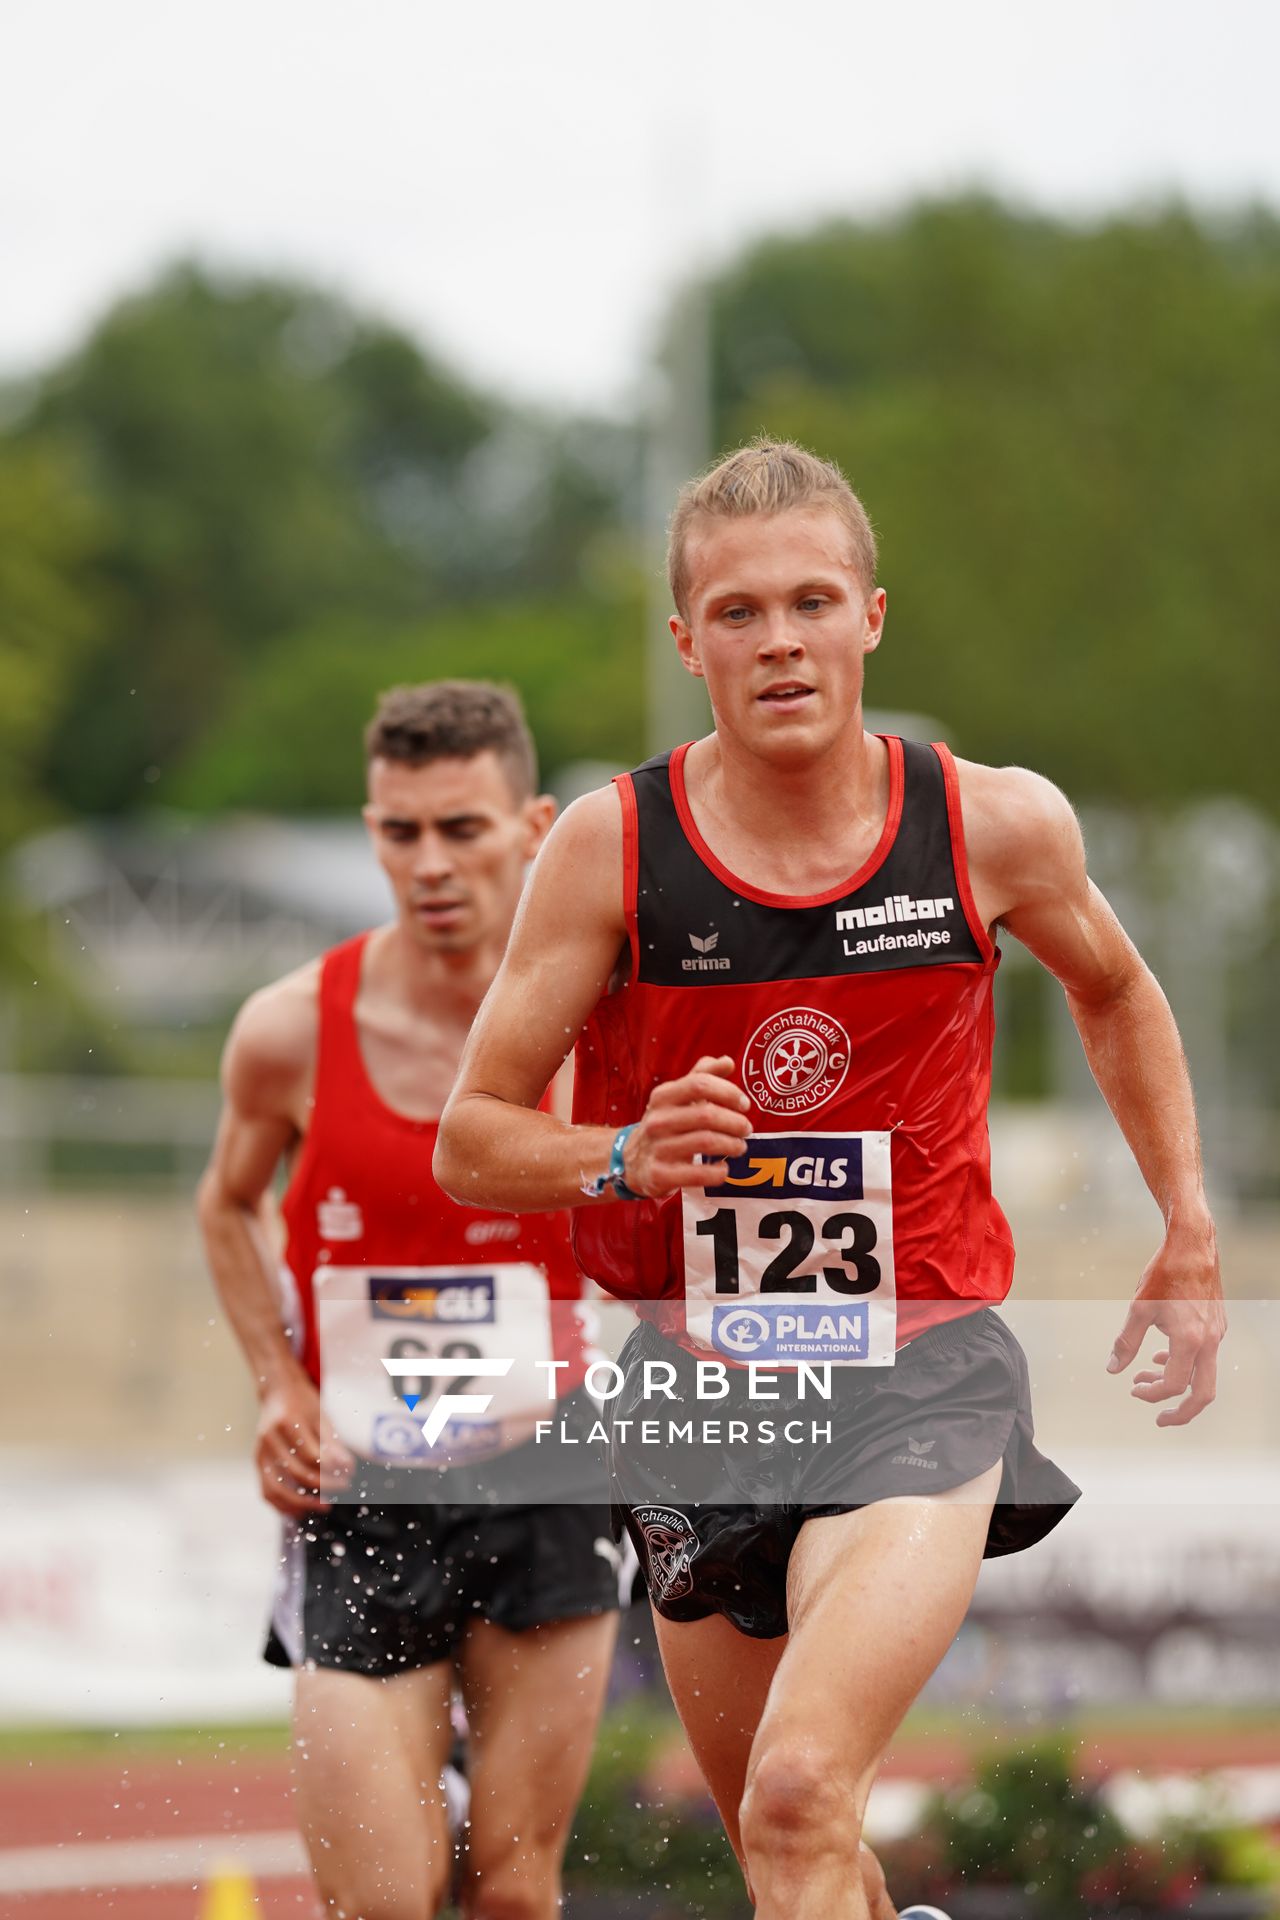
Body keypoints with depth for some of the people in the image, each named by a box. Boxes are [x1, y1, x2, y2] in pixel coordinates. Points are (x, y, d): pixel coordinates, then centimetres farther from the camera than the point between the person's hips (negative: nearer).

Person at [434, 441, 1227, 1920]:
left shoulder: (996, 826, -6)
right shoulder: (612, 844, -8)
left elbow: (1114, 991, 18)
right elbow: (470, 1143, -4)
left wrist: (1191, 1240, 16)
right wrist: (624, 1163, -24)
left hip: (920, 1369, -2)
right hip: (696, 1378, 2)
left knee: (801, 1801, -25)